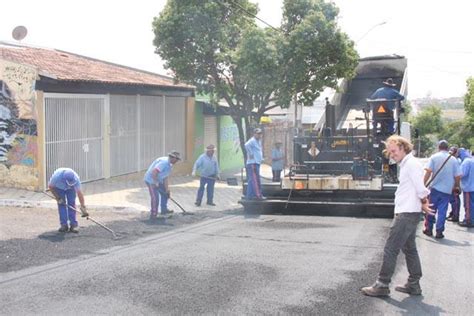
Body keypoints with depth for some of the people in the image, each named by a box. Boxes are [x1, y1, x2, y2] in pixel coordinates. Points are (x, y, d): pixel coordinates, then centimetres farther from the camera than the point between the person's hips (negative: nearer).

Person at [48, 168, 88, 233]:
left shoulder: (76, 178, -39)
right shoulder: (57, 176, -41)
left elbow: (79, 193, -38)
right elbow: (50, 186, -21)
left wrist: (83, 207, -41)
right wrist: (58, 198, -21)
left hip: (70, 188, 0)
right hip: (59, 188, 0)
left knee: (72, 204, -10)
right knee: (61, 204, -10)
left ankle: (73, 225, -7)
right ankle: (64, 225, -5)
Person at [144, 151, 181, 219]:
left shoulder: (169, 164, 7)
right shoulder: (164, 162, -25)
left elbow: (166, 178, 10)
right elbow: (154, 172, -34)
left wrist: (167, 189, 7)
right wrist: (156, 182, -24)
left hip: (158, 180, 10)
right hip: (151, 180, -10)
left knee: (165, 193, 20)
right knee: (155, 198, -10)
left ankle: (164, 210, 34)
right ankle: (153, 215, 1)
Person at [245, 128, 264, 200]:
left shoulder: (259, 141, 19)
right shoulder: (252, 141, -11)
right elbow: (246, 145, -33)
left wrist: (261, 158, 20)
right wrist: (251, 154, -25)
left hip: (257, 163, 10)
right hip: (252, 163, -10)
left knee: (251, 180, 11)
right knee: (256, 180, -11)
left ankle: (249, 196, 14)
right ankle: (258, 195, -12)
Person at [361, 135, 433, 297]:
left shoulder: (412, 163, -14)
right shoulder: (405, 165, 17)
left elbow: (421, 190, -18)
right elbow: (421, 192, 20)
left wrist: (423, 202, -1)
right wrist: (423, 204, 6)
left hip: (407, 214, -11)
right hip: (407, 213, 11)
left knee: (390, 249, -7)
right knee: (409, 249, 16)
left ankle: (382, 285, -2)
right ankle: (413, 284, 25)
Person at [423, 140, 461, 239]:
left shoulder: (434, 157, -3)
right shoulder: (453, 159, 2)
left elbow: (428, 171, -11)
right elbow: (458, 176, 1)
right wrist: (456, 186, 16)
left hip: (435, 187, -1)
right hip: (447, 189, 1)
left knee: (431, 209, 12)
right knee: (442, 211, 4)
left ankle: (428, 229, 19)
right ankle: (439, 231, 3)